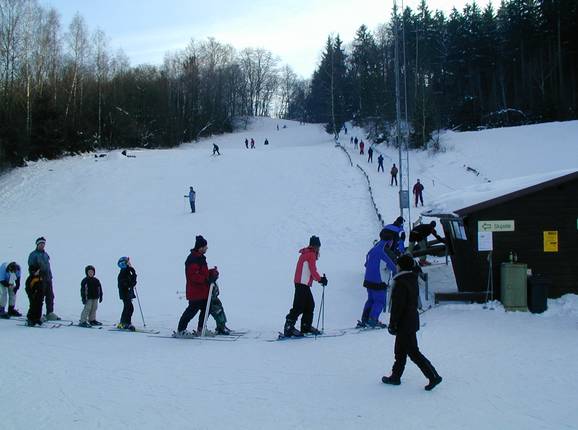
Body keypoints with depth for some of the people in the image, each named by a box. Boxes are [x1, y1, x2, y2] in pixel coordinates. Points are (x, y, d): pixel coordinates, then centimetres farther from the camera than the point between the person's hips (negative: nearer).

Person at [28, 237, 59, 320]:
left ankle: (50, 313, 13)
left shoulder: (46, 254, 18)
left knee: (50, 296, 7)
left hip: (48, 279, 7)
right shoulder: (33, 254, -3)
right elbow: (31, 267, -6)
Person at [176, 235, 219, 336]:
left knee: (205, 309, 13)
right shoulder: (193, 259, -18)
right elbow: (194, 276, -25)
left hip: (202, 291, 10)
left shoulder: (200, 258, 16)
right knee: (192, 310, -7)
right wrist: (207, 279, -29)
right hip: (196, 291, -10)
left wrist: (212, 272, 7)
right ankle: (180, 330, 1)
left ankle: (201, 329, 23)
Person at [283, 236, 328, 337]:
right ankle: (289, 327, -14)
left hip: (301, 283, 10)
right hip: (303, 284, -10)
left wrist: (320, 278, 17)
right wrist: (320, 279, 0)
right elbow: (313, 271, -14)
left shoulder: (305, 254, 19)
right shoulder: (311, 254, -9)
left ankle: (306, 326, 19)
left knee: (310, 305, 14)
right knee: (298, 307, -12)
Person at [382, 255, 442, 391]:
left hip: (404, 324, -10)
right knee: (400, 350, 17)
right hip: (412, 321, 10)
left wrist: (392, 324, -15)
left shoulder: (401, 283, -21)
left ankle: (433, 376, -5)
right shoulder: (413, 281, 8)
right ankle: (395, 377, 26)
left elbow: (398, 306, -22)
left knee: (413, 352, -4)